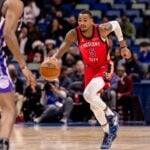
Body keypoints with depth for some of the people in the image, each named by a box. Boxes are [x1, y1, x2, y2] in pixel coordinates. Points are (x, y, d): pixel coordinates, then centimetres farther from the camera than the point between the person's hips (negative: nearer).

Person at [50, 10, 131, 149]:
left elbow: (116, 24, -2)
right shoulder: (73, 34, -18)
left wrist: (123, 46, 4)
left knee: (88, 94, -28)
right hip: (90, 68, 5)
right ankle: (109, 132, 33)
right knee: (94, 105, 10)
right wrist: (55, 58, -51)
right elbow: (63, 48, -28)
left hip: (104, 67, -5)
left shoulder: (102, 29, -23)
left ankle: (111, 115, -4)